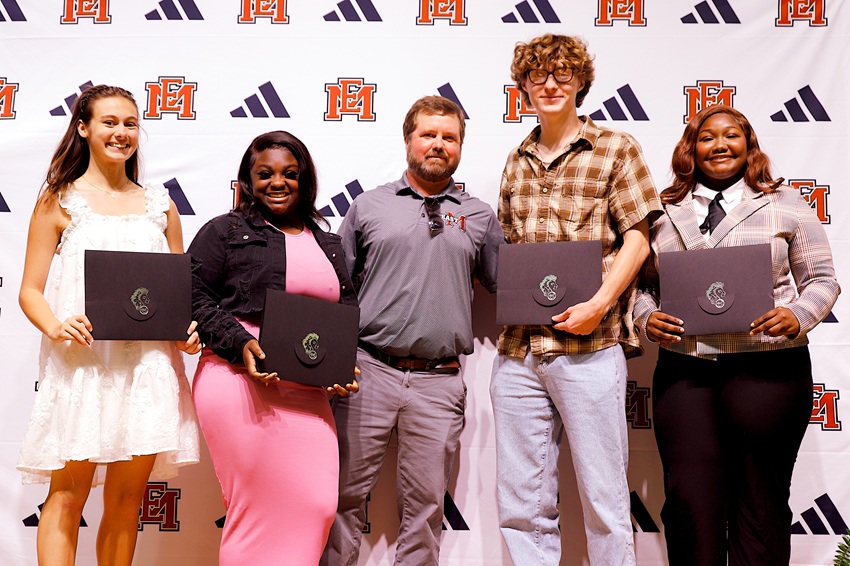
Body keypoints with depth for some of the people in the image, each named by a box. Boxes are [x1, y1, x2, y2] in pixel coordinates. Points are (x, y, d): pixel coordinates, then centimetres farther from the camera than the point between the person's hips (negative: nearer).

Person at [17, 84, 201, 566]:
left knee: (127, 498, 7)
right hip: (81, 363, -2)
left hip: (149, 362, 3)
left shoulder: (160, 205, 14)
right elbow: (31, 290, 3)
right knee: (68, 495, -2)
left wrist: (190, 329, -4)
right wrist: (56, 327, -17)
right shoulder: (60, 201, 7)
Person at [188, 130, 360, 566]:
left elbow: (348, 313, 22)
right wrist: (240, 344, -14)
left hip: (307, 393, 4)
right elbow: (195, 296, -1)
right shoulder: (224, 231, 7)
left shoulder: (328, 245, 21)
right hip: (239, 383, -4)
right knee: (257, 504, -2)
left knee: (317, 504, -2)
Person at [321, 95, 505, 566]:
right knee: (347, 494, 6)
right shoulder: (369, 206, 10)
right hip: (368, 370, 0)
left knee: (425, 503, 7)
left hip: (439, 382, 1)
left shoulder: (479, 217, 12)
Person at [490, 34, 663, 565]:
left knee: (604, 500, 3)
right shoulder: (517, 161, 17)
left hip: (589, 347, -4)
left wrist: (599, 305, -14)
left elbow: (636, 238, -2)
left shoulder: (616, 148, 3)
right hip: (519, 348, 5)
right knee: (520, 503, 9)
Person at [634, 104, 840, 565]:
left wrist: (798, 316, -11)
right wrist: (648, 318, -5)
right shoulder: (665, 212, 12)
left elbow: (822, 279, 7)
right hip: (683, 369, 2)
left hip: (765, 369, -1)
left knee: (760, 500, 5)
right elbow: (644, 284, 15)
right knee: (689, 495, 0)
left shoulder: (786, 204, 8)